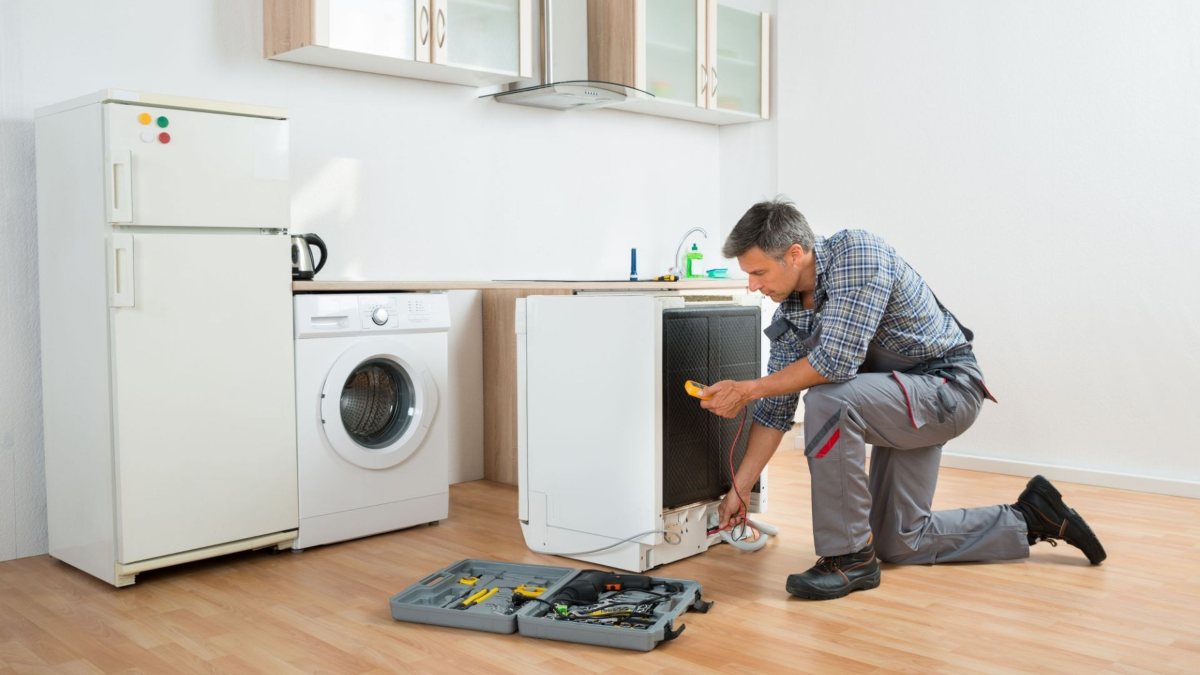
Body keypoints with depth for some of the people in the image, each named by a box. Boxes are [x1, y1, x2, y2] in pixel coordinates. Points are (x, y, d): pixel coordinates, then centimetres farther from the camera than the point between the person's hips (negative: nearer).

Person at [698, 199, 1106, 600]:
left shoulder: (857, 253, -25)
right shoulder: (788, 314, -2)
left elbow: (838, 359, -34)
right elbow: (777, 409, 1)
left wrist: (747, 389, -25)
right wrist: (739, 489, -2)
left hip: (949, 386, -9)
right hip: (902, 400, 9)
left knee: (827, 400, -34)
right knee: (899, 544, 12)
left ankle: (849, 556, -20)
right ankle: (1028, 520, 26)